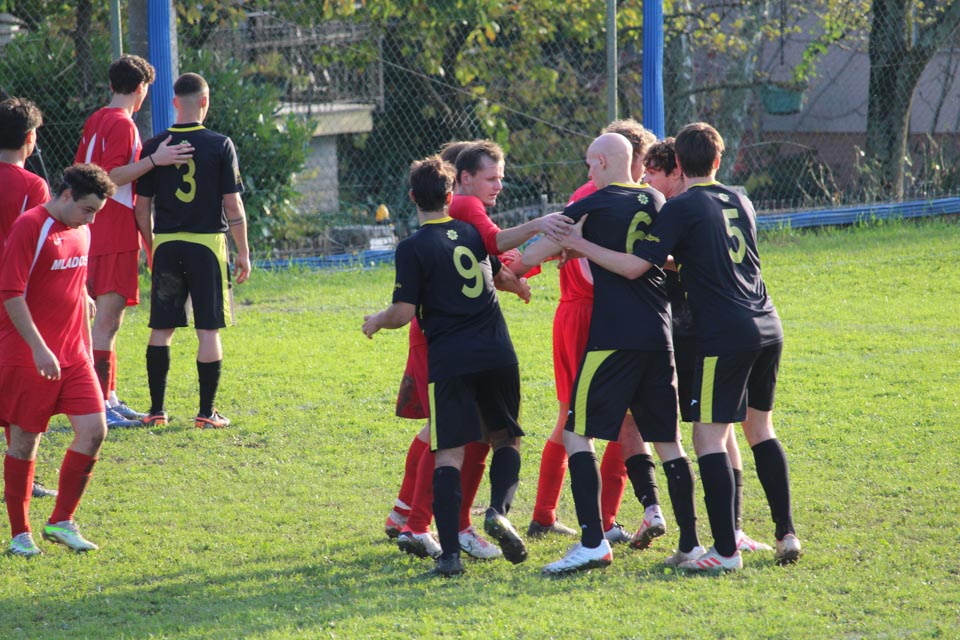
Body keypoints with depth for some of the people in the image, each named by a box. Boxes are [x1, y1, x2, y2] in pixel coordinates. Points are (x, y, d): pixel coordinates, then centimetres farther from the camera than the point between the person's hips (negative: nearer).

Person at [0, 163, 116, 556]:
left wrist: (85, 347, 22)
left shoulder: (80, 231, 11)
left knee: (93, 430, -4)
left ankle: (61, 522, 8)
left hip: (72, 356, 7)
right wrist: (38, 348, -22)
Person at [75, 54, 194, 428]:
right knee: (108, 318, -11)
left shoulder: (95, 121, 14)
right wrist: (154, 160, -28)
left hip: (97, 232, 10)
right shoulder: (122, 124, -13)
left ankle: (108, 398, 20)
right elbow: (112, 176, -22)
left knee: (107, 318, 15)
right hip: (115, 234, -10)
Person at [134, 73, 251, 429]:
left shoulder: (155, 147, 1)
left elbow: (142, 206, 4)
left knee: (161, 329, 9)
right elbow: (233, 204, -5)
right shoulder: (220, 145, -5)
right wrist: (243, 253, 2)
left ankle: (156, 409, 10)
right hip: (207, 244, -2)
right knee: (209, 330, 1)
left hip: (166, 245, 2)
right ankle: (206, 412, 0)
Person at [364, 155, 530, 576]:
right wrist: (518, 285, 51)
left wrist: (376, 322, 13)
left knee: (449, 455, -3)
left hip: (448, 360, -4)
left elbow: (404, 312, -8)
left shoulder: (413, 248, -5)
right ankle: (499, 510, -9)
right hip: (497, 353, 4)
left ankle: (449, 553, -9)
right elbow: (504, 275, 28)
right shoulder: (473, 232, 11)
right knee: (505, 439, 17)